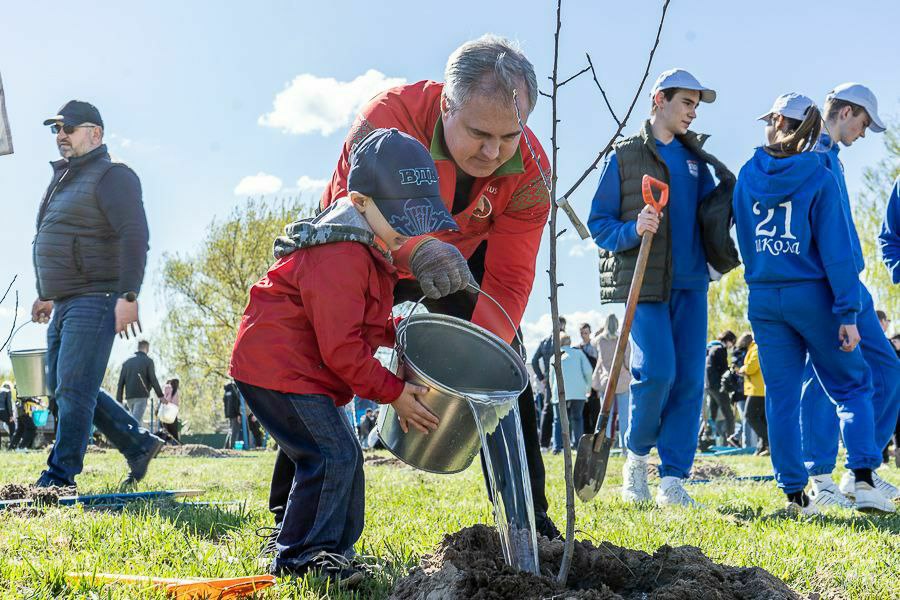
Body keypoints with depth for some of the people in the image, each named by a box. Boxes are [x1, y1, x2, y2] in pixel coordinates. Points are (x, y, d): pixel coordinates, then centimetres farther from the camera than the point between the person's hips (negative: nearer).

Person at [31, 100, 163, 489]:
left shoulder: (112, 176, -8)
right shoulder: (62, 179, 20)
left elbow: (134, 235, -19)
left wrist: (128, 296, -26)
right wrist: (47, 294, 28)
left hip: (95, 301, -10)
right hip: (65, 304, 10)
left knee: (73, 389, -11)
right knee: (61, 386, 12)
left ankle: (60, 477, -6)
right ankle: (139, 444, 20)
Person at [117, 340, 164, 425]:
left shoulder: (127, 362, 14)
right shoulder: (148, 361, -2)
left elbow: (121, 382, 10)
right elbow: (153, 380, -6)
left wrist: (119, 400, 10)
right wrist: (160, 395, 2)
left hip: (129, 397, 6)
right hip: (141, 396, -6)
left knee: (138, 421, 17)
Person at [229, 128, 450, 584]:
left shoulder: (367, 248, 11)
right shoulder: (341, 256, -25)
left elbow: (364, 324, 23)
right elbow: (341, 348, -24)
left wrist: (400, 332, 4)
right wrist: (393, 392, -17)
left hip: (304, 370, 11)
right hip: (277, 369, -11)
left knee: (343, 457, 14)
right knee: (332, 455, -15)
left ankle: (332, 549, 25)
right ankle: (298, 558, -4)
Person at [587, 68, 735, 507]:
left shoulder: (695, 159, 17)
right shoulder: (625, 155, 3)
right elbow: (598, 223, 0)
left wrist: (729, 189, -3)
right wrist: (633, 230, -19)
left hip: (690, 282, 5)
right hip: (643, 282, -5)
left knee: (689, 378, -1)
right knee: (657, 372, -15)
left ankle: (673, 479, 5)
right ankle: (636, 455, 11)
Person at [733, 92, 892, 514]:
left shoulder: (747, 175, 4)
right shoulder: (818, 177, -8)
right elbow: (835, 249, -11)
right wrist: (847, 312, -11)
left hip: (763, 300, 3)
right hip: (811, 295, -3)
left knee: (781, 396, 8)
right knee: (853, 385, 8)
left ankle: (794, 493, 7)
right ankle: (863, 479, -6)